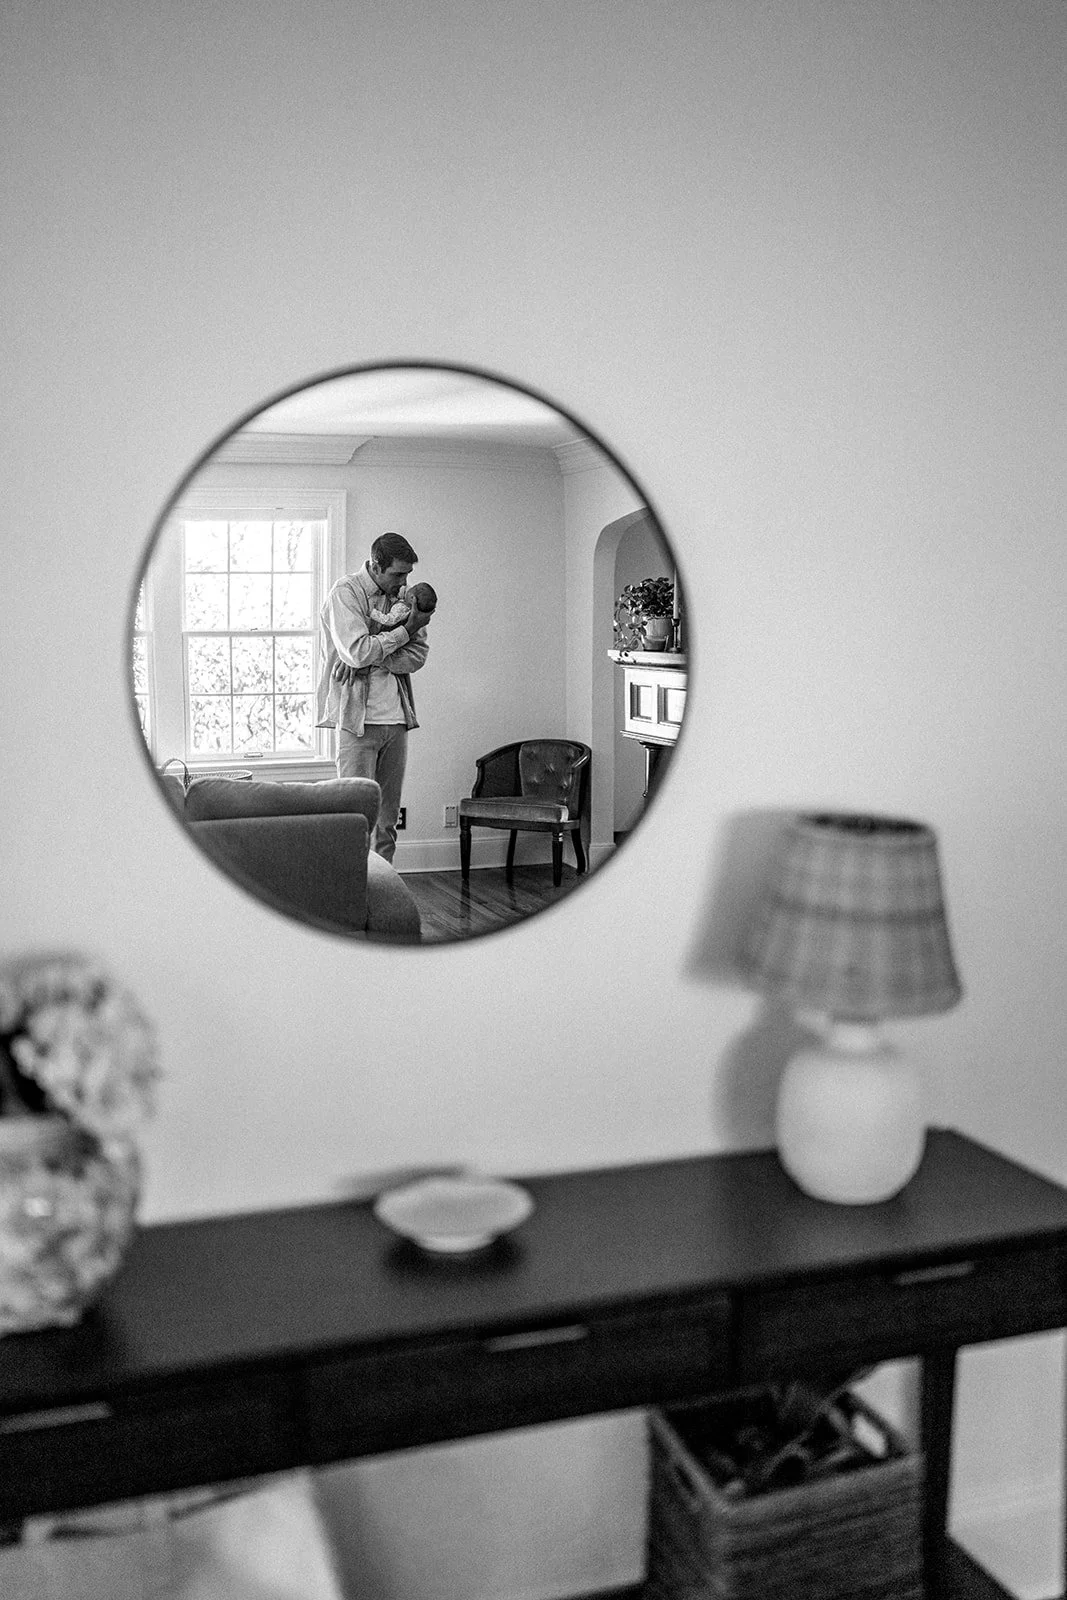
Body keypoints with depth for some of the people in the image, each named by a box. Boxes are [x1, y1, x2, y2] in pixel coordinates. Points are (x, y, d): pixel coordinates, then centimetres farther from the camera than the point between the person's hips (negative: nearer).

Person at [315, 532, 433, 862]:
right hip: (357, 717, -6)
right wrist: (405, 630, -11)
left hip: (396, 716, 6)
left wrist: (377, 659, -11)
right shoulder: (345, 593, -6)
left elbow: (418, 655, 5)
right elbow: (356, 652, -18)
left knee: (388, 819, 9)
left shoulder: (404, 593, 12)